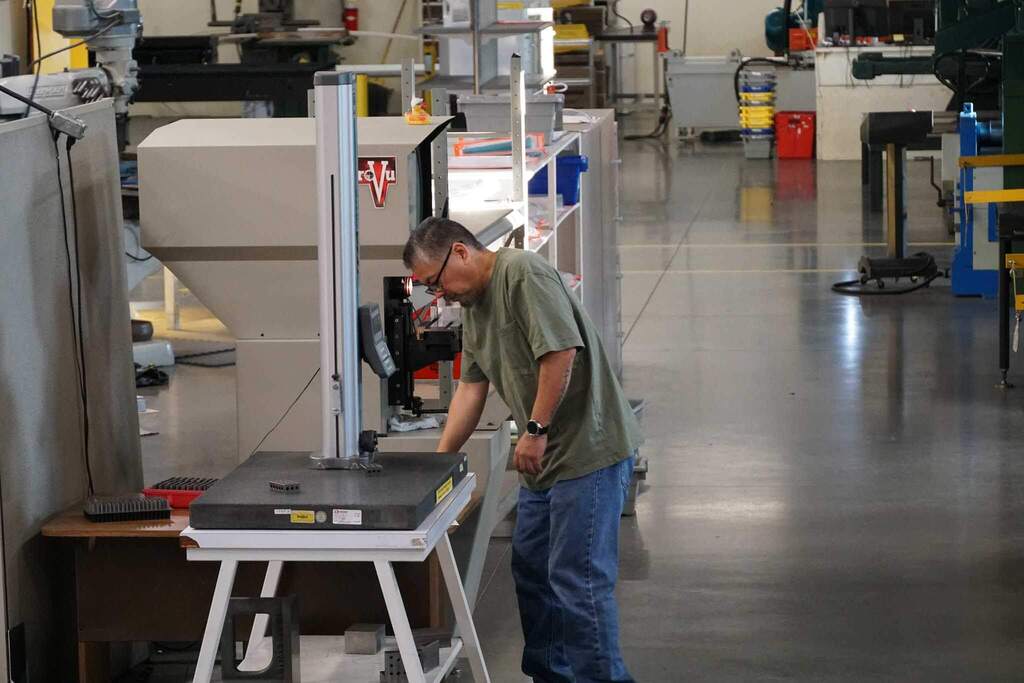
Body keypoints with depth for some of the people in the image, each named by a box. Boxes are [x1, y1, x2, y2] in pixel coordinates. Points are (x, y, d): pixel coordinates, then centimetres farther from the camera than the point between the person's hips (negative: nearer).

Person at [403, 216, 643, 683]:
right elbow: (471, 386, 16)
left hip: (588, 449, -10)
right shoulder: (473, 306, 16)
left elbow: (561, 351, -24)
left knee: (577, 576, -9)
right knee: (530, 568, 16)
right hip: (545, 457, 10)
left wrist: (536, 429, -20)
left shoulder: (524, 273, -15)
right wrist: (439, 460, 10)